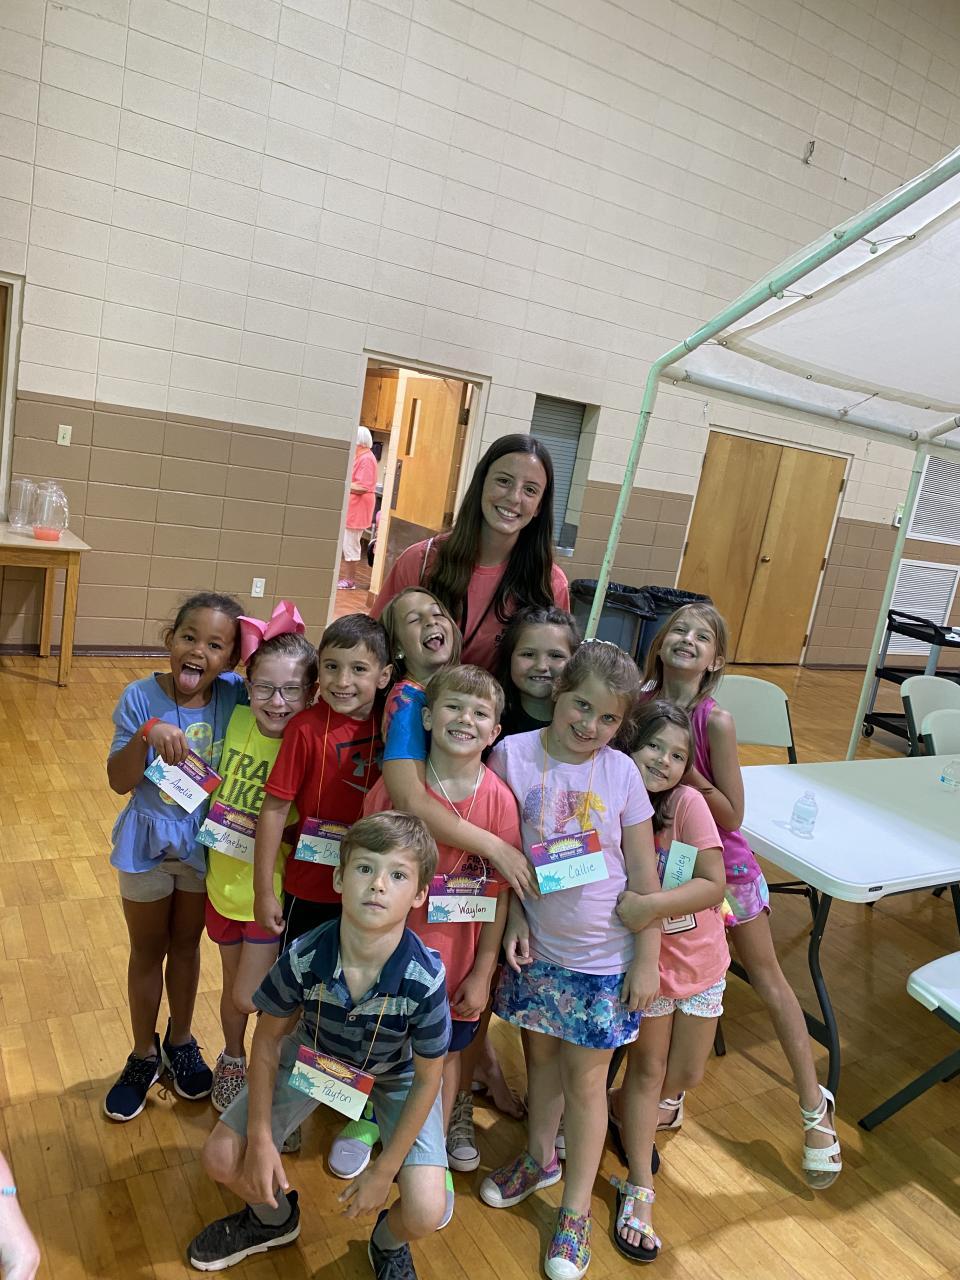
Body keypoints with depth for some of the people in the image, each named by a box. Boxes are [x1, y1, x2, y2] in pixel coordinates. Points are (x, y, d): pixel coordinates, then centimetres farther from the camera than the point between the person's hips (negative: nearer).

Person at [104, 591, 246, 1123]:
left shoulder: (235, 696, -15)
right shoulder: (141, 697, -19)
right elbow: (119, 782, -20)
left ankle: (180, 1041, 45)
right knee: (147, 950, 18)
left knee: (186, 944, 21)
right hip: (148, 841, -1)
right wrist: (148, 734, -37)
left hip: (206, 842, 1)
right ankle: (144, 1055, 39)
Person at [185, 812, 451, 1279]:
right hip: (316, 1054, 2)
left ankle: (389, 1242, 23)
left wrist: (384, 1171, -13)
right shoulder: (303, 958, -32)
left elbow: (428, 1077, -20)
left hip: (397, 1076, -2)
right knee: (222, 1157, -5)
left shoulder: (425, 979, -37)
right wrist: (260, 1138, -10)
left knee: (425, 1213, -18)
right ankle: (274, 1216, 31)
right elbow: (268, 1038, -12)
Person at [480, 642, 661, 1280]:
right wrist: (514, 916, -9)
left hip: (604, 957, -1)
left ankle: (576, 1210, 31)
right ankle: (540, 1157, 48)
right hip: (537, 946, 2)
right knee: (541, 1056, 22)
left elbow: (644, 875, -7)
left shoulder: (622, 773, -12)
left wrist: (648, 960, -5)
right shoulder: (514, 754, -12)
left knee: (585, 1080, 10)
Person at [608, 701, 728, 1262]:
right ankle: (639, 1190, 26)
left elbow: (714, 884, -25)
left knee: (687, 1074, 15)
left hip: (700, 959, 1)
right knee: (647, 1069, 8)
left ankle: (625, 1110, 45)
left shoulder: (687, 803, -22)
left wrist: (650, 905, -37)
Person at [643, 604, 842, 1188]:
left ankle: (815, 1103, 30)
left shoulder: (716, 721, -23)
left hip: (721, 861, -3)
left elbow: (732, 816, -20)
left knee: (768, 977, 12)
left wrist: (684, 769, -30)